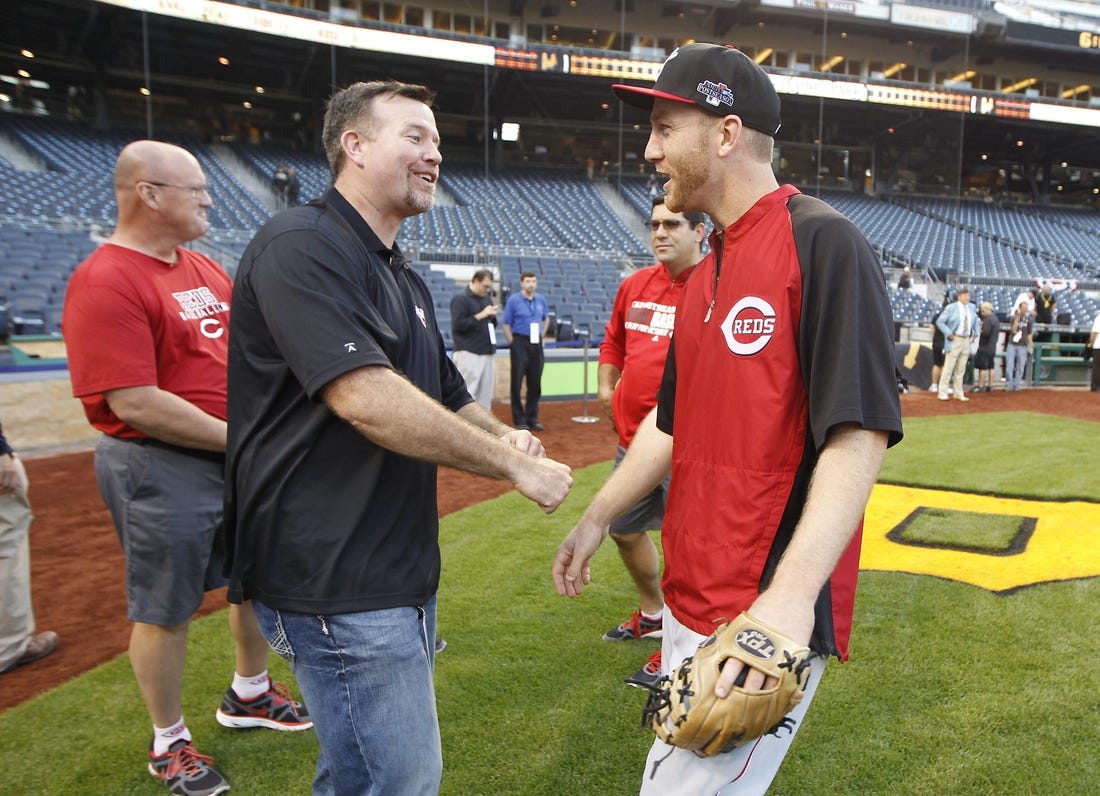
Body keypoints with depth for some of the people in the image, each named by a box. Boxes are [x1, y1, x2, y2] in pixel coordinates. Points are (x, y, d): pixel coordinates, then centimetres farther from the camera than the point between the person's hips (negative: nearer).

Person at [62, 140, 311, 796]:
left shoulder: (207, 269, 9)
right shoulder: (105, 282, -18)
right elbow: (135, 404, -23)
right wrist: (239, 440, -19)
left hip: (240, 455, 9)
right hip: (162, 470, -9)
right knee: (166, 611, 8)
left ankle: (249, 694, 44)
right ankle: (170, 743, 30)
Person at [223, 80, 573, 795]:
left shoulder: (405, 279, 16)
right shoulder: (302, 246, -14)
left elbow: (448, 397, 20)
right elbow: (365, 398, -26)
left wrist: (503, 436, -3)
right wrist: (515, 466, -20)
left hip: (403, 571, 10)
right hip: (339, 582, -9)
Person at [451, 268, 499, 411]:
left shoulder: (487, 297, 16)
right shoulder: (461, 298, -7)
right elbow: (458, 325, -15)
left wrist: (493, 316, 2)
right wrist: (481, 315, -15)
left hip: (487, 352, 8)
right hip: (468, 353, -8)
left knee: (486, 393, 9)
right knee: (468, 394, -10)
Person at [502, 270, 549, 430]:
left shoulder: (541, 300, 9)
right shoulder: (513, 300, -4)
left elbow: (546, 318, 24)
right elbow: (506, 324, -4)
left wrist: (542, 335, 12)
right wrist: (512, 344, -8)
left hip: (536, 344, 5)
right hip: (520, 343, -4)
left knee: (535, 383, 8)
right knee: (517, 382, -1)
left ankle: (532, 418, 18)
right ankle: (519, 419, 7)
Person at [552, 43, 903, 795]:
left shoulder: (823, 241, -13)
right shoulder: (706, 271, 12)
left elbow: (861, 431, -20)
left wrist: (791, 596, -29)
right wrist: (597, 518, 20)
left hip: (771, 619, -8)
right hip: (691, 602, 8)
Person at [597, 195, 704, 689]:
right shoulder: (634, 285, 10)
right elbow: (613, 341, 23)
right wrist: (606, 388, 13)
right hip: (632, 435, 8)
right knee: (624, 528, 20)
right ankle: (652, 614, 44)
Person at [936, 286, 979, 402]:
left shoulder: (971, 307, 9)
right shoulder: (951, 308, -8)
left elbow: (975, 319, 26)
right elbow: (939, 321, -8)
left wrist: (975, 332, 15)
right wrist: (948, 333, -14)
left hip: (966, 340, 6)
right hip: (954, 340, -6)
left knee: (961, 369, 11)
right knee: (948, 367, -5)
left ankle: (958, 394, 18)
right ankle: (943, 393, 1)